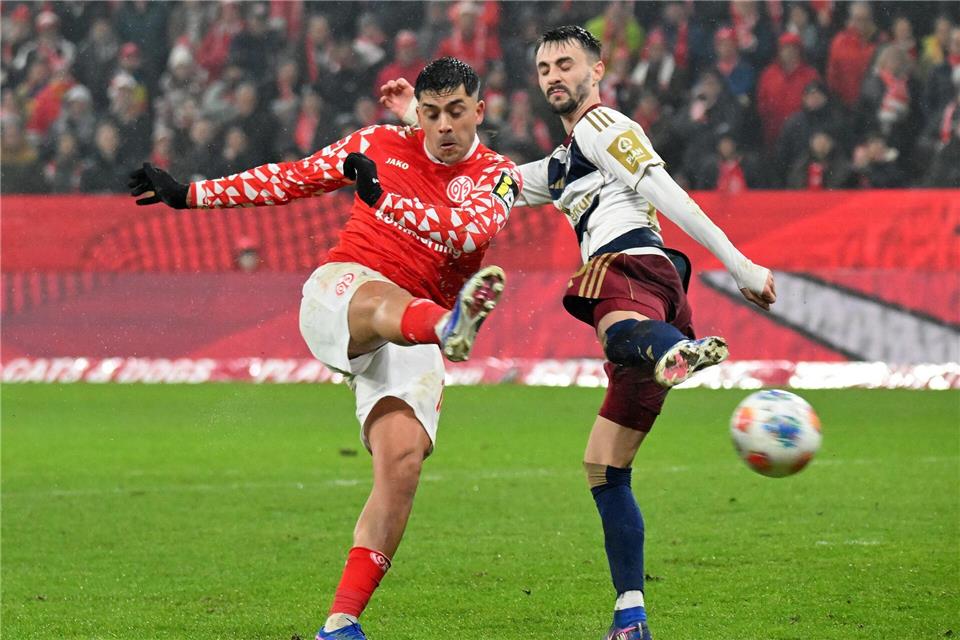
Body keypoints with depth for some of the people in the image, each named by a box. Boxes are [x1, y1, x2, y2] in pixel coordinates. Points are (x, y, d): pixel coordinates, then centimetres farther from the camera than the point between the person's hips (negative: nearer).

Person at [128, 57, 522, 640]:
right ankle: (452, 325, -80)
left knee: (403, 460, -19)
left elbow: (468, 231, -16)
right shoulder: (381, 145, 11)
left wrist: (385, 197, -29)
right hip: (338, 288, -1)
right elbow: (294, 178, 23)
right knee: (385, 301, -39)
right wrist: (191, 194, 28)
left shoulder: (498, 176, 6)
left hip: (411, 340, 1)